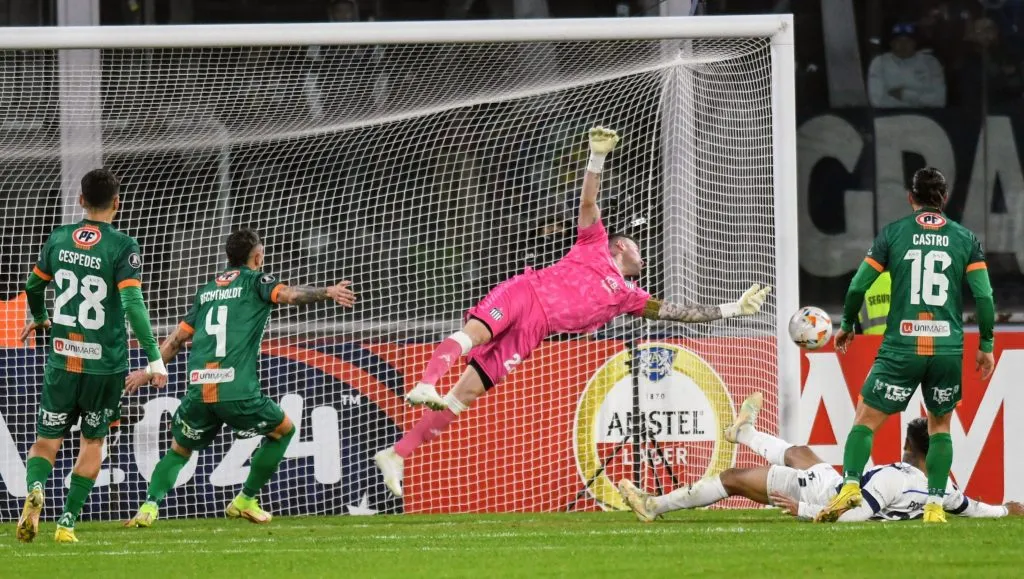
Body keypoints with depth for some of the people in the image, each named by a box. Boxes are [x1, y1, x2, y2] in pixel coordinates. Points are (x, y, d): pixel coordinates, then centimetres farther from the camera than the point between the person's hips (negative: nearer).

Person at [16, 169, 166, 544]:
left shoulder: (59, 239, 3)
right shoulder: (122, 247, -10)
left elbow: (34, 286, 17)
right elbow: (133, 305, -18)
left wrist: (38, 318, 39)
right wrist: (155, 359, -15)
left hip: (62, 359, 2)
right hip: (105, 364, -2)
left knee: (47, 439, 8)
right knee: (93, 441, 15)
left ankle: (35, 489, -24)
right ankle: (67, 522, 9)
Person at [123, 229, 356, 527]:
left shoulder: (207, 290, 23)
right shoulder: (255, 280, 8)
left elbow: (178, 337, 28)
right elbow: (288, 294, -13)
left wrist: (149, 371, 38)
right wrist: (327, 293, -21)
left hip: (198, 390, 4)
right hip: (238, 391, -4)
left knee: (179, 451, 22)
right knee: (283, 430, 20)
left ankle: (150, 506, -3)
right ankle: (245, 500, 20)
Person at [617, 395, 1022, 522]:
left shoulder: (894, 479, -35)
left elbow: (850, 515, -36)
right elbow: (971, 509, 0)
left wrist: (804, 512, -27)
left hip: (822, 496, -8)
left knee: (733, 478, 5)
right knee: (796, 453, 35)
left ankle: (655, 505, 18)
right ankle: (744, 433, 67)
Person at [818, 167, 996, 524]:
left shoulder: (893, 234, 4)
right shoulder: (965, 239, 6)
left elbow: (859, 285, 4)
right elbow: (984, 295, 0)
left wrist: (847, 325, 20)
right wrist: (986, 345, 9)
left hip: (901, 347, -1)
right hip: (948, 349, 1)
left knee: (866, 420, 5)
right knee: (940, 426, 18)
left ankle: (850, 484, -16)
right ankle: (935, 504, 8)